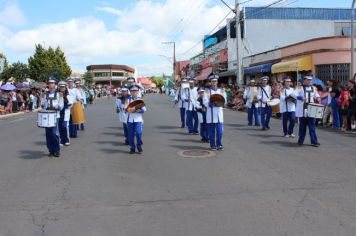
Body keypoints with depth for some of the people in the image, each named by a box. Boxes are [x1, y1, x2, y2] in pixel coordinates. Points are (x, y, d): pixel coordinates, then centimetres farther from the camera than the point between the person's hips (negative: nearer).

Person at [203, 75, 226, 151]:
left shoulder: (221, 91, 14)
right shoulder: (207, 91, 9)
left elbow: (224, 101, 6)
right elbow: (205, 102, -1)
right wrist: (210, 104, -21)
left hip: (219, 111, 1)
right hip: (210, 112, -1)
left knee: (219, 130, -5)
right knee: (211, 130, 2)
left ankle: (219, 145, 6)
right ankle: (213, 145, 11)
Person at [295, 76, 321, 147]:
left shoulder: (313, 88, 14)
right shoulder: (300, 88, 0)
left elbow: (316, 95, 21)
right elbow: (295, 94, -12)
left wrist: (318, 98, -2)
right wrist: (301, 98, -27)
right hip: (302, 111, -3)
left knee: (312, 126, -2)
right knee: (302, 126, 5)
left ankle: (314, 141, 0)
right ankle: (300, 141, 17)